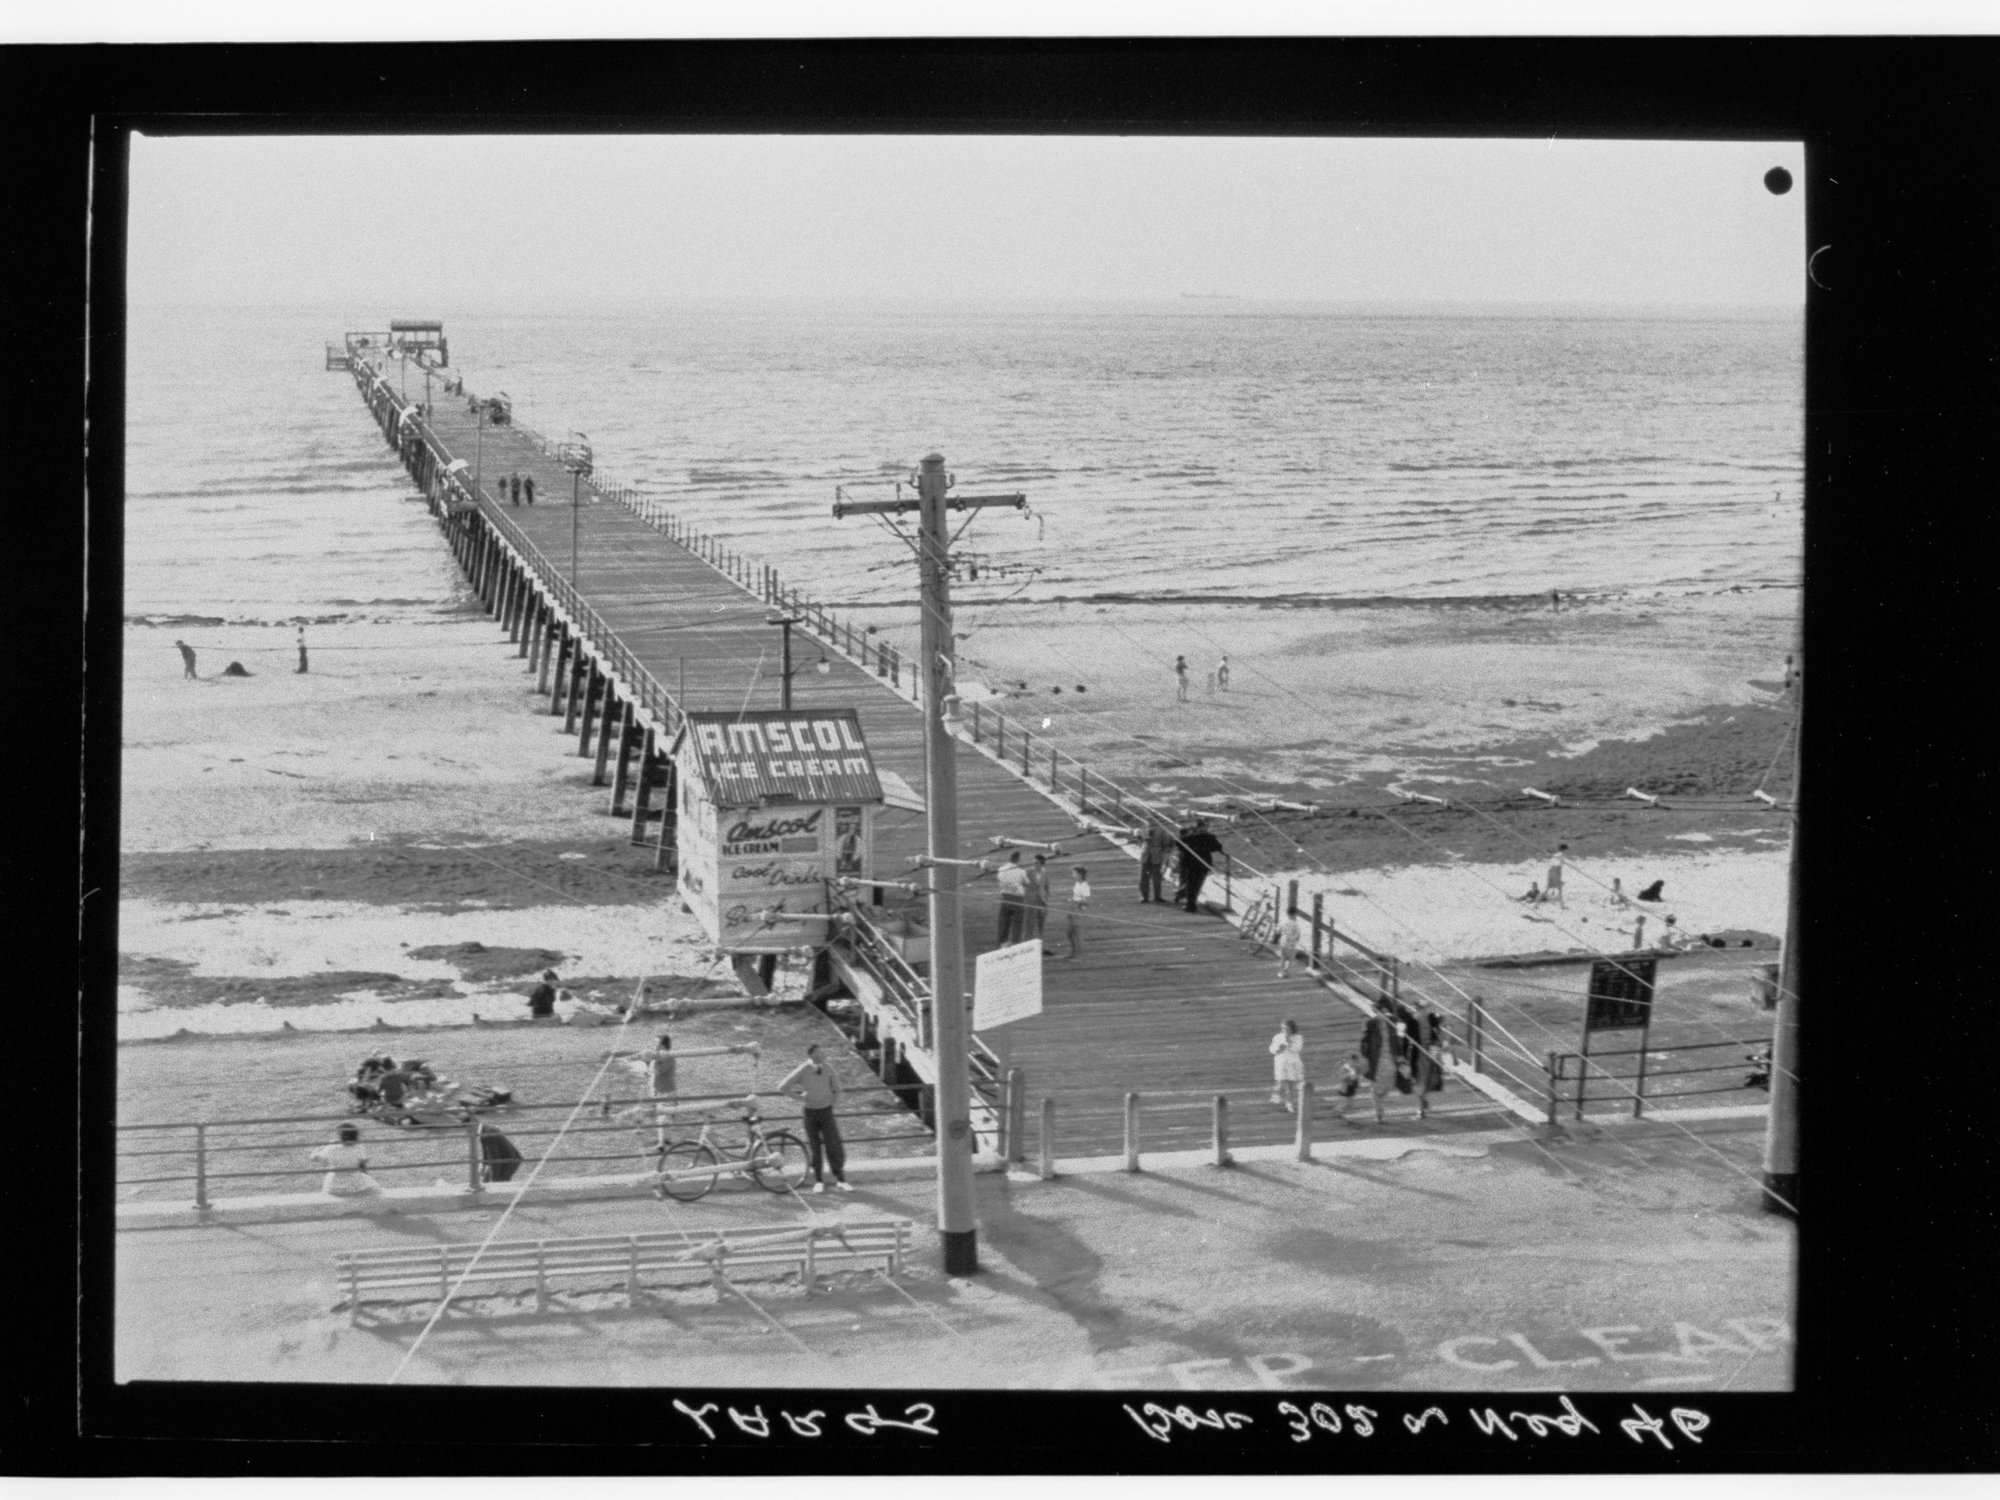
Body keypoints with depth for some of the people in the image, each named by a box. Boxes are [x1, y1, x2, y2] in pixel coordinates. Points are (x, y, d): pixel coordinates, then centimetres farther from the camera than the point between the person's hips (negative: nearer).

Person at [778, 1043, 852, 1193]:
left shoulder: (828, 1070, -5)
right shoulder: (802, 1071, -11)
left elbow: (837, 1089, 12)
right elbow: (782, 1088, -5)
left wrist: (835, 1103, 0)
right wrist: (800, 1097, -7)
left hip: (827, 1111, 1)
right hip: (810, 1112, -1)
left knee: (834, 1146, -4)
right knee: (814, 1148, 5)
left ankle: (840, 1180, 6)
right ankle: (818, 1181, 16)